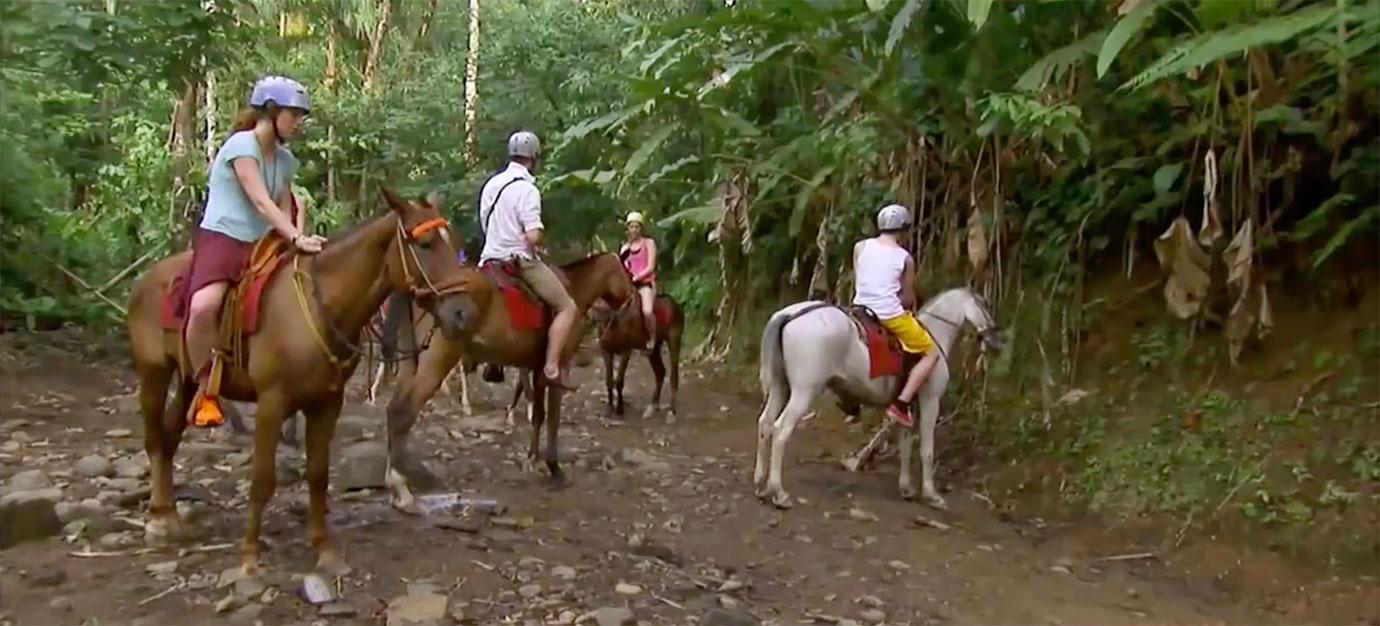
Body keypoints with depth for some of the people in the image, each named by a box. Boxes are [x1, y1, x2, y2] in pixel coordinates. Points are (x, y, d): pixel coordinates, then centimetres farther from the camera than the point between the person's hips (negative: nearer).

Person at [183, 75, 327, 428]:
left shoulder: (285, 159, 15)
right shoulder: (242, 144, -9)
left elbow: (285, 208, 12)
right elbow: (261, 202, -20)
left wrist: (298, 236, -8)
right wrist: (296, 238, -31)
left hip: (263, 245, 9)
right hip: (220, 239, -8)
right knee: (205, 305, -35)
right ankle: (204, 388, -15)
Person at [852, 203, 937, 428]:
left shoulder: (860, 247, 3)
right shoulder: (905, 258, -2)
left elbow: (859, 281, 8)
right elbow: (908, 300, 2)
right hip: (891, 316, -4)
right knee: (931, 352, 12)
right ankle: (901, 403, -2)